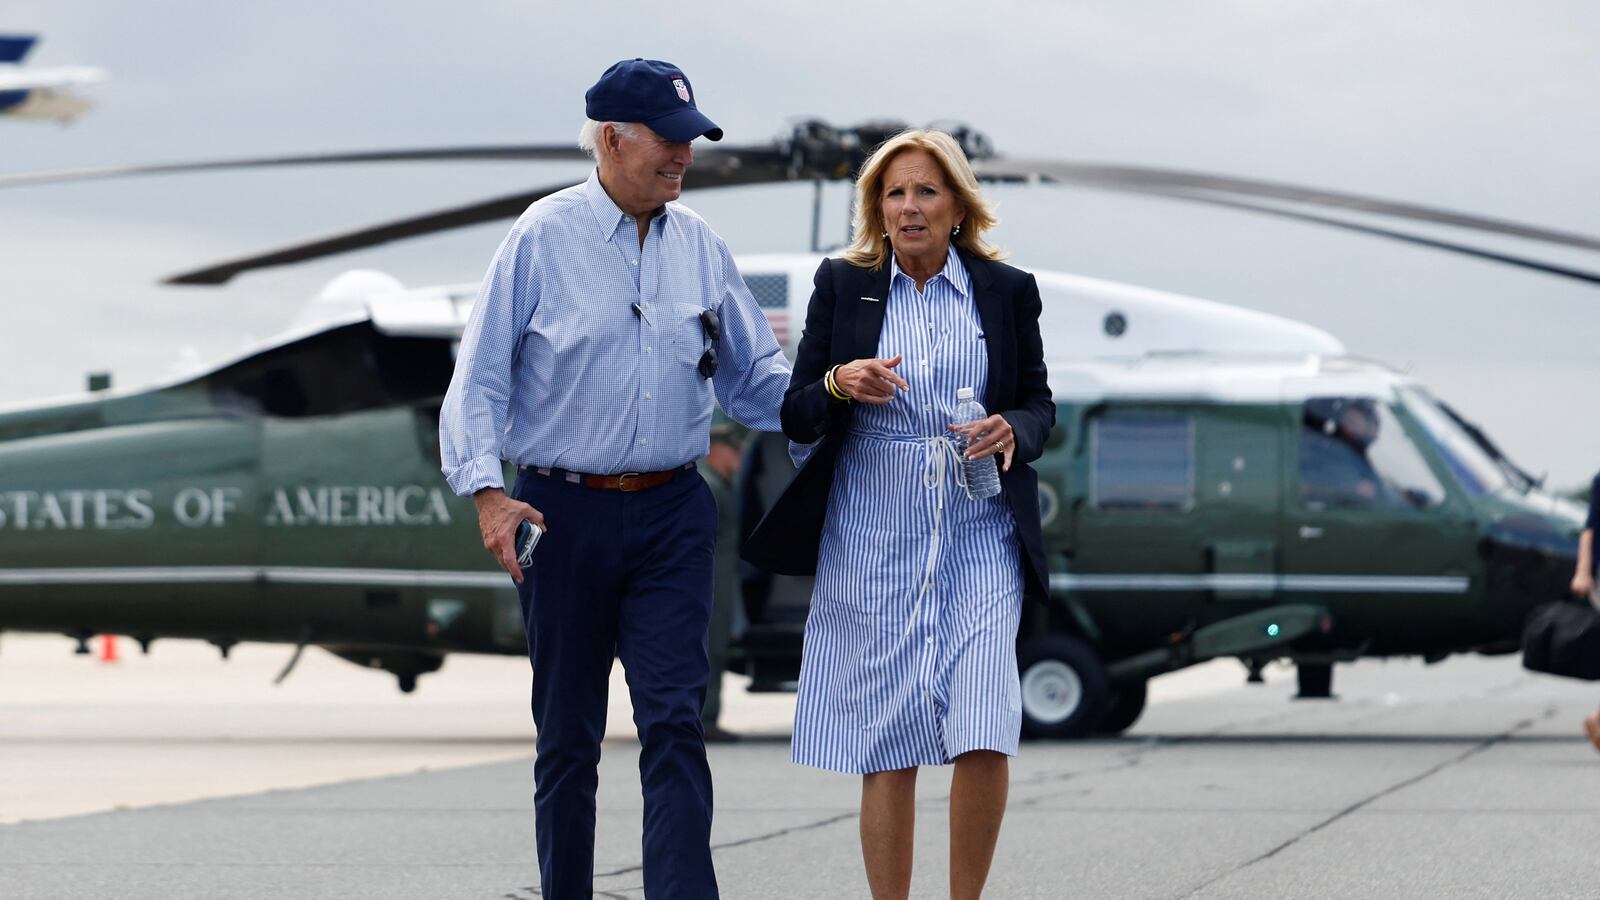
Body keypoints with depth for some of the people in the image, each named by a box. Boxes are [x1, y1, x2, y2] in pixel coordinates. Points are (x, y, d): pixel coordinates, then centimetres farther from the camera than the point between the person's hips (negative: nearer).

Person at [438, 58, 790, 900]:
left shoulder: (699, 246, 7)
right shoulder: (545, 237, -4)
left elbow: (755, 373, 12)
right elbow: (481, 376, -4)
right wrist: (486, 487, -16)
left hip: (671, 515, 2)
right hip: (565, 514, -2)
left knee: (674, 720, -8)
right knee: (568, 734, 8)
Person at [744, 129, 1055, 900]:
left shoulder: (1007, 291, 7)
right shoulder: (842, 286, 6)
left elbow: (1039, 402, 14)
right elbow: (794, 418, 6)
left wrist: (1014, 433, -8)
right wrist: (837, 385, -15)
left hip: (979, 539, 0)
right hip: (872, 541, 0)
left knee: (984, 740, -11)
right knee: (887, 749, 2)